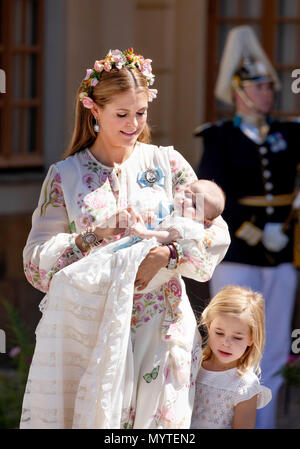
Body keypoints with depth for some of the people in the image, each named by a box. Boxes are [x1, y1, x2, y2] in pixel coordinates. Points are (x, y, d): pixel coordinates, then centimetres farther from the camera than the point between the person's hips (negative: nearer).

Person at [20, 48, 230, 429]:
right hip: (92, 333, 0)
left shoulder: (167, 163, 6)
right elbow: (36, 261, 1)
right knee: (91, 415, -2)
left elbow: (216, 233, 1)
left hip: (162, 329, 1)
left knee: (161, 416, 0)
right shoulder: (65, 176, 6)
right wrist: (90, 239, -15)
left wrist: (166, 255, -16)